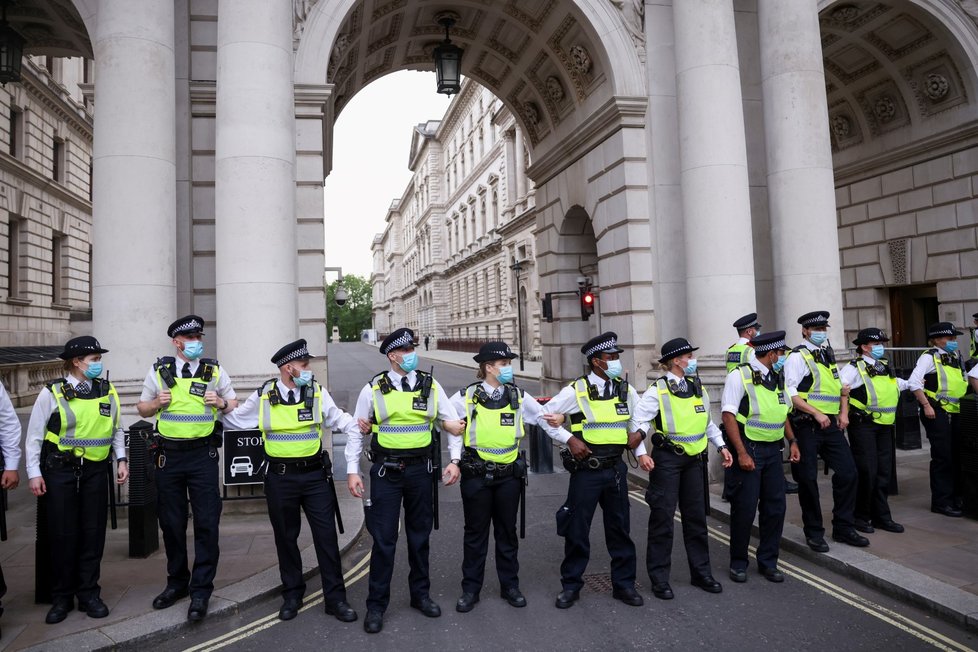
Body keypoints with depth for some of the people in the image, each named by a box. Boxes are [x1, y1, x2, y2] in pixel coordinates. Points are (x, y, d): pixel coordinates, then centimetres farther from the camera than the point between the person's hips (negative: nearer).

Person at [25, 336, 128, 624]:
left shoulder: (107, 391, 4)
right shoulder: (52, 392, -7)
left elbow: (116, 430, 13)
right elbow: (34, 435, -2)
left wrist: (121, 459, 5)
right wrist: (34, 473, -5)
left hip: (96, 470, 3)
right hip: (60, 470, -3)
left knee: (93, 534, 7)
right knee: (63, 535, 4)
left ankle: (89, 594, 19)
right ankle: (61, 598, 19)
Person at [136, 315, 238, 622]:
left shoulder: (214, 371, 4)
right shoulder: (159, 371, 5)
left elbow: (235, 406, 10)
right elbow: (142, 408, 12)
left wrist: (221, 403, -11)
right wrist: (157, 403, -9)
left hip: (203, 456, -1)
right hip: (168, 456, 2)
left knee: (206, 523, -3)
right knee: (171, 523, 12)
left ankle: (200, 591, 8)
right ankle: (176, 583, 29)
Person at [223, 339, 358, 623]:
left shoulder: (317, 392, 0)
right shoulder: (263, 396, 0)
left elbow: (337, 418, 6)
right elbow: (235, 420, 14)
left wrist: (358, 426, -10)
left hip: (315, 474, 0)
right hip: (280, 477, 1)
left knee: (326, 535, 2)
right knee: (285, 536, 13)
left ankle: (335, 597, 14)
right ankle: (292, 594, 32)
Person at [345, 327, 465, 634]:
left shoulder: (431, 386, 1)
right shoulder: (373, 389, -4)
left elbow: (453, 424, 7)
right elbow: (356, 432, 2)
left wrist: (454, 461, -2)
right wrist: (352, 471, -3)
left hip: (420, 470, 2)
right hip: (386, 471, -2)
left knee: (420, 535, 14)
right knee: (383, 539, 2)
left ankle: (420, 594, 32)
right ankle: (376, 605, 18)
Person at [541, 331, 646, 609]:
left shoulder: (625, 389, 4)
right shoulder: (577, 390, -10)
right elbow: (545, 415, -4)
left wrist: (638, 434, 6)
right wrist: (569, 440, -10)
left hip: (616, 468, 4)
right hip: (586, 469, -4)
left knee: (620, 527, 13)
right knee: (577, 529, 5)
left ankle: (624, 584, 28)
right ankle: (571, 586, 21)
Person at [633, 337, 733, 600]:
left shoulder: (699, 388, 10)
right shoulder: (657, 391, -11)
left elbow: (708, 422, 20)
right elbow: (638, 422, -13)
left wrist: (721, 446, 11)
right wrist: (641, 454, -22)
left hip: (694, 459, 6)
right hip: (667, 460, -6)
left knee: (696, 517, 14)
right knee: (662, 518, -1)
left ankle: (701, 572, 28)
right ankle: (659, 578, 11)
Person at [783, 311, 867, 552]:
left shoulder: (828, 354, 15)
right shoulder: (797, 357, -9)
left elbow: (841, 386, 23)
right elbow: (790, 394, -16)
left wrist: (844, 412, 9)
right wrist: (817, 414, -19)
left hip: (831, 424, 7)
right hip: (807, 426, -7)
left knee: (847, 473, 6)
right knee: (808, 480, 2)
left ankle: (843, 528, 21)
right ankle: (814, 532, 16)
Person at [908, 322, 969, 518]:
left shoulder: (956, 357, 16)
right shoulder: (929, 357, -8)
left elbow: (963, 382, 26)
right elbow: (914, 382, -17)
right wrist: (926, 405, -19)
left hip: (956, 412, 7)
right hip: (937, 412, -7)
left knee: (957, 454, 11)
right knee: (942, 456, -4)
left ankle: (956, 497, 24)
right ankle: (941, 501, 6)